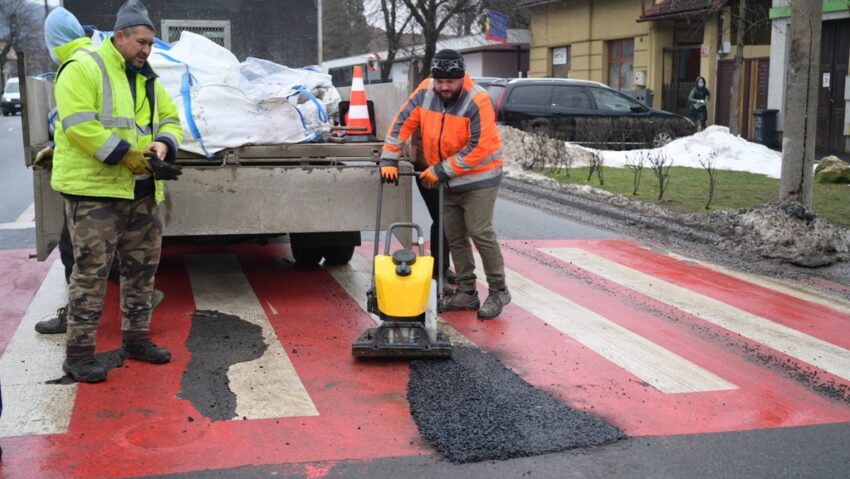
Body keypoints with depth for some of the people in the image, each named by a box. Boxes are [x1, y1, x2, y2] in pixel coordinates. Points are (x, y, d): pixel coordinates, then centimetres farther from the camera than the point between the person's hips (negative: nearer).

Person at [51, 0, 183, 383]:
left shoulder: (147, 79, 17)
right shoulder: (83, 68, -9)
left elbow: (171, 119, 19)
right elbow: (79, 125, -19)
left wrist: (163, 144, -5)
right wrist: (130, 157, -22)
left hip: (143, 190, 8)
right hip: (94, 187, -8)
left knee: (142, 266, 13)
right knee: (91, 270, -6)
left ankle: (135, 338, 27)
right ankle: (78, 351, 2)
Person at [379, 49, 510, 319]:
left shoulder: (477, 102, -22)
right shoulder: (425, 93, -5)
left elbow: (478, 149, -25)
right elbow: (402, 123, -1)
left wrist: (440, 170, -23)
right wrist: (389, 160, -7)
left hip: (479, 178, -6)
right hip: (448, 182, 6)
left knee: (480, 233, -10)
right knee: (454, 236, 9)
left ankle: (498, 291, 3)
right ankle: (467, 292, 20)